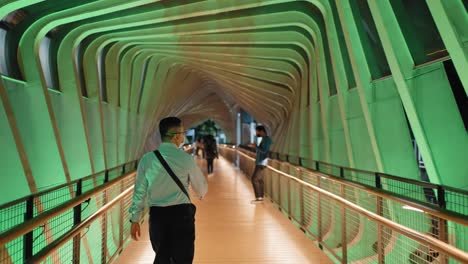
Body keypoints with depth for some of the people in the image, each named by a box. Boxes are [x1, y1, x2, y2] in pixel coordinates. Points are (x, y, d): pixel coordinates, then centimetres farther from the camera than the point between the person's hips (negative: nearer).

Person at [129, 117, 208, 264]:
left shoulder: (147, 159, -2)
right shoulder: (185, 159, -8)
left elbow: (140, 191, 1)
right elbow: (201, 187, 4)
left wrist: (135, 219, 11)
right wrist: (201, 194, 28)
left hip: (157, 215, 3)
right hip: (181, 214, -3)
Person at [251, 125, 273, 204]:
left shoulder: (266, 139, -14)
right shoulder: (264, 139, 16)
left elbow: (264, 150, -23)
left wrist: (256, 146, -16)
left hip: (261, 163, -10)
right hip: (259, 162, 10)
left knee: (255, 179, -10)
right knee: (259, 180, 10)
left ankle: (259, 198, -6)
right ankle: (260, 197, 14)